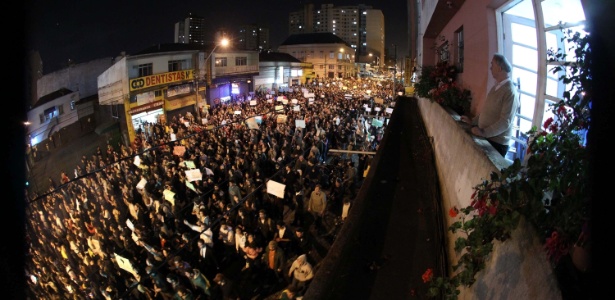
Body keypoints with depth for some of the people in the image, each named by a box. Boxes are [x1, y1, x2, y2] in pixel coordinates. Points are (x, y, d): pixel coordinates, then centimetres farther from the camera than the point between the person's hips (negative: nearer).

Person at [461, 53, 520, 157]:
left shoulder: (510, 92, -19)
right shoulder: (496, 86, 10)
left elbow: (505, 122, -24)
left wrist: (484, 132, -28)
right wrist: (472, 121, 17)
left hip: (497, 142, -8)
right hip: (485, 138, 8)